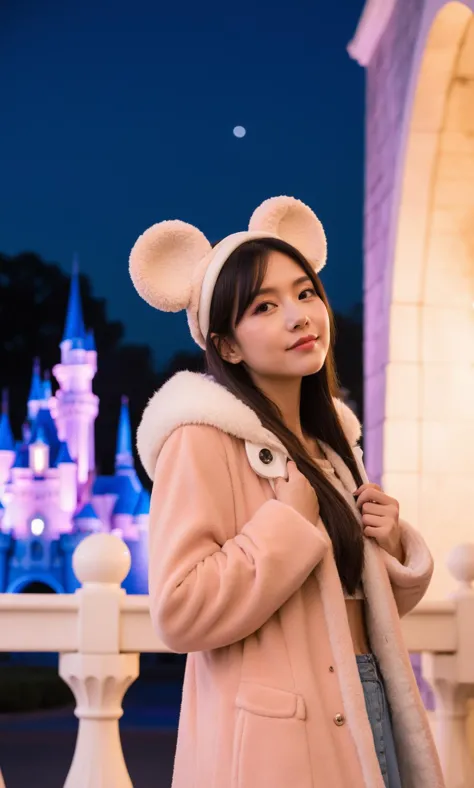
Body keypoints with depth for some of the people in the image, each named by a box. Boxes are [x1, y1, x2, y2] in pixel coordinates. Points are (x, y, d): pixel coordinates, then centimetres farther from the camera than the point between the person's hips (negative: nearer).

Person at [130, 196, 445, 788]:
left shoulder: (330, 442, 12)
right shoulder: (204, 440, -12)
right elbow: (179, 613, -21)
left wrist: (393, 548, -1)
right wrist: (293, 520, -17)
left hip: (367, 719, 7)